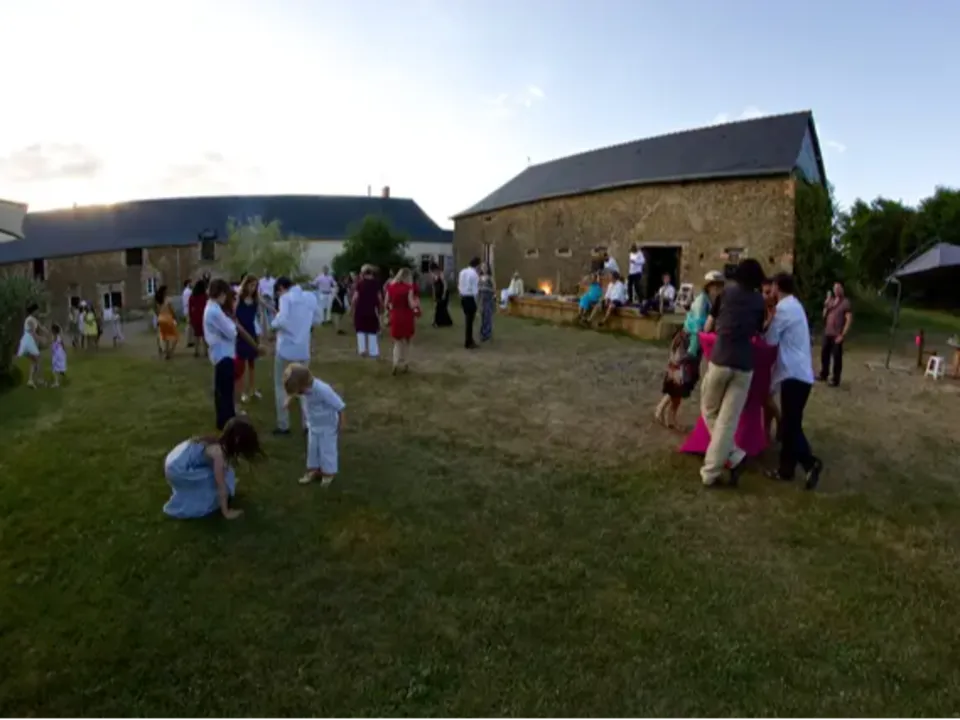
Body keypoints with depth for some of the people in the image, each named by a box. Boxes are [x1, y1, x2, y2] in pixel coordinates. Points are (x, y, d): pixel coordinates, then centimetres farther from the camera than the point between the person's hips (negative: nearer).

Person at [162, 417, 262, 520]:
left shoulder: (221, 443, -1)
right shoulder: (218, 452, -25)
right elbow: (221, 486, -21)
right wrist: (226, 512, -15)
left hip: (176, 460, 9)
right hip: (178, 469, -9)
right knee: (217, 479, -10)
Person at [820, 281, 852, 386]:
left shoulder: (846, 303, -9)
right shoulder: (831, 300, 10)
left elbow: (849, 320, -13)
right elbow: (824, 315, 14)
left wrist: (842, 335, -16)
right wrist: (826, 303, -1)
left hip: (837, 335, -6)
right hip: (827, 333, 6)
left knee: (837, 357, -1)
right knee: (824, 354, 14)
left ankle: (835, 380, 7)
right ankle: (824, 375, 29)